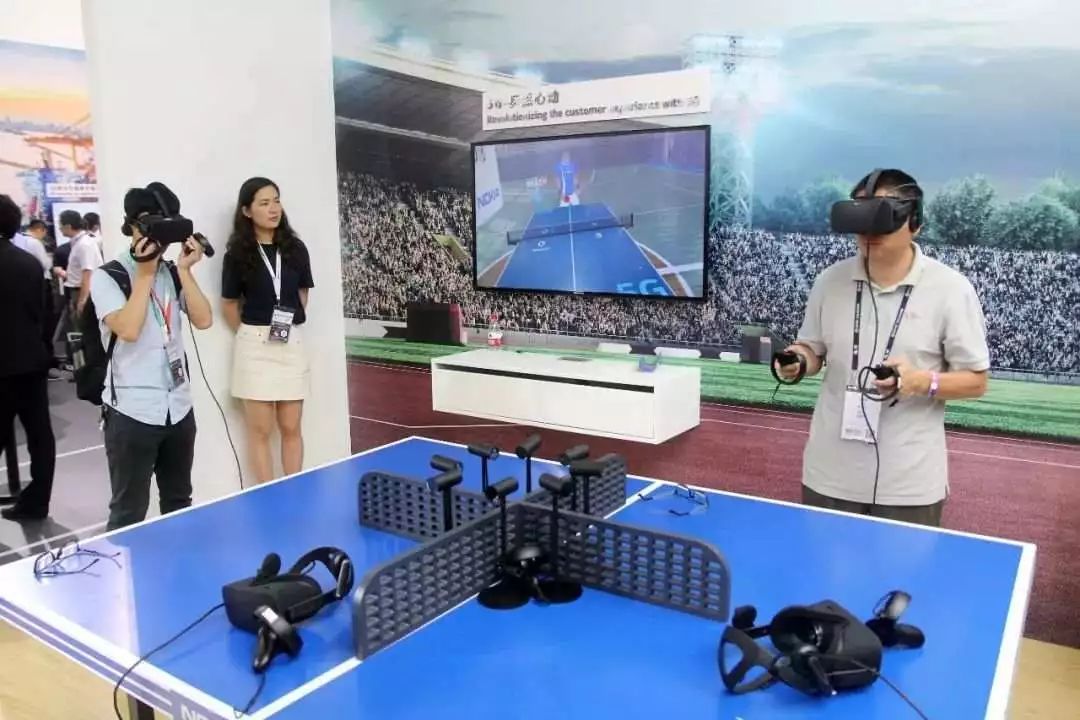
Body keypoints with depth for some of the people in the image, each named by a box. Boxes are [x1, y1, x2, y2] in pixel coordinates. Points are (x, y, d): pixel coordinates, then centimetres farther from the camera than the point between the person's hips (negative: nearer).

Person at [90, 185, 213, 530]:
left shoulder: (173, 273, 8)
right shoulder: (107, 276, -6)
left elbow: (203, 320, -4)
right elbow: (129, 329, -20)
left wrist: (184, 270, -7)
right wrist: (145, 274, -15)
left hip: (178, 407, 5)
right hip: (131, 411, -5)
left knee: (179, 503, 17)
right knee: (129, 512, 2)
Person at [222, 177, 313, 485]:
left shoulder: (295, 249, 3)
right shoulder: (238, 254, -5)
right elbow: (230, 304, 3)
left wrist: (291, 324, 7)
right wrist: (252, 334, 6)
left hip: (292, 344, 3)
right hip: (255, 346, -3)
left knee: (291, 428, 9)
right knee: (260, 430, 4)